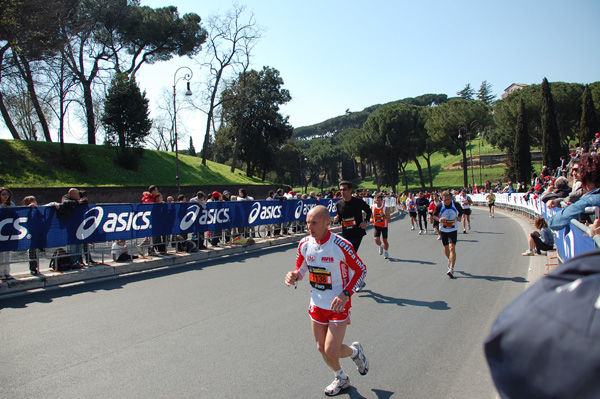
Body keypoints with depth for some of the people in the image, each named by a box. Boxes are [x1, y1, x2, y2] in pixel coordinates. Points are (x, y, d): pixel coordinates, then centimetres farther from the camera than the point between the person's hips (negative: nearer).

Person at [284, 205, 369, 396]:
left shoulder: (341, 245, -22)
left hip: (339, 304, -5)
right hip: (317, 304, 5)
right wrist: (293, 276, -16)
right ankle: (341, 379, 44)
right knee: (322, 348, 15)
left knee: (332, 351, -8)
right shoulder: (304, 244, -7)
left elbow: (361, 270, -11)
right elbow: (301, 269, 8)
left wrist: (346, 294, -22)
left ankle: (355, 351, 27)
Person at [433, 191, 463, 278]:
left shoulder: (456, 205, -11)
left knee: (452, 248, -14)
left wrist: (459, 217, -9)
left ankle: (451, 269, -14)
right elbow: (434, 215, -2)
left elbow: (461, 211, 11)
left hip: (453, 229, -2)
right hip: (443, 230, 2)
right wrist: (439, 219, -23)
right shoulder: (440, 206, -13)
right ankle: (450, 260, 47)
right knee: (446, 248, 15)